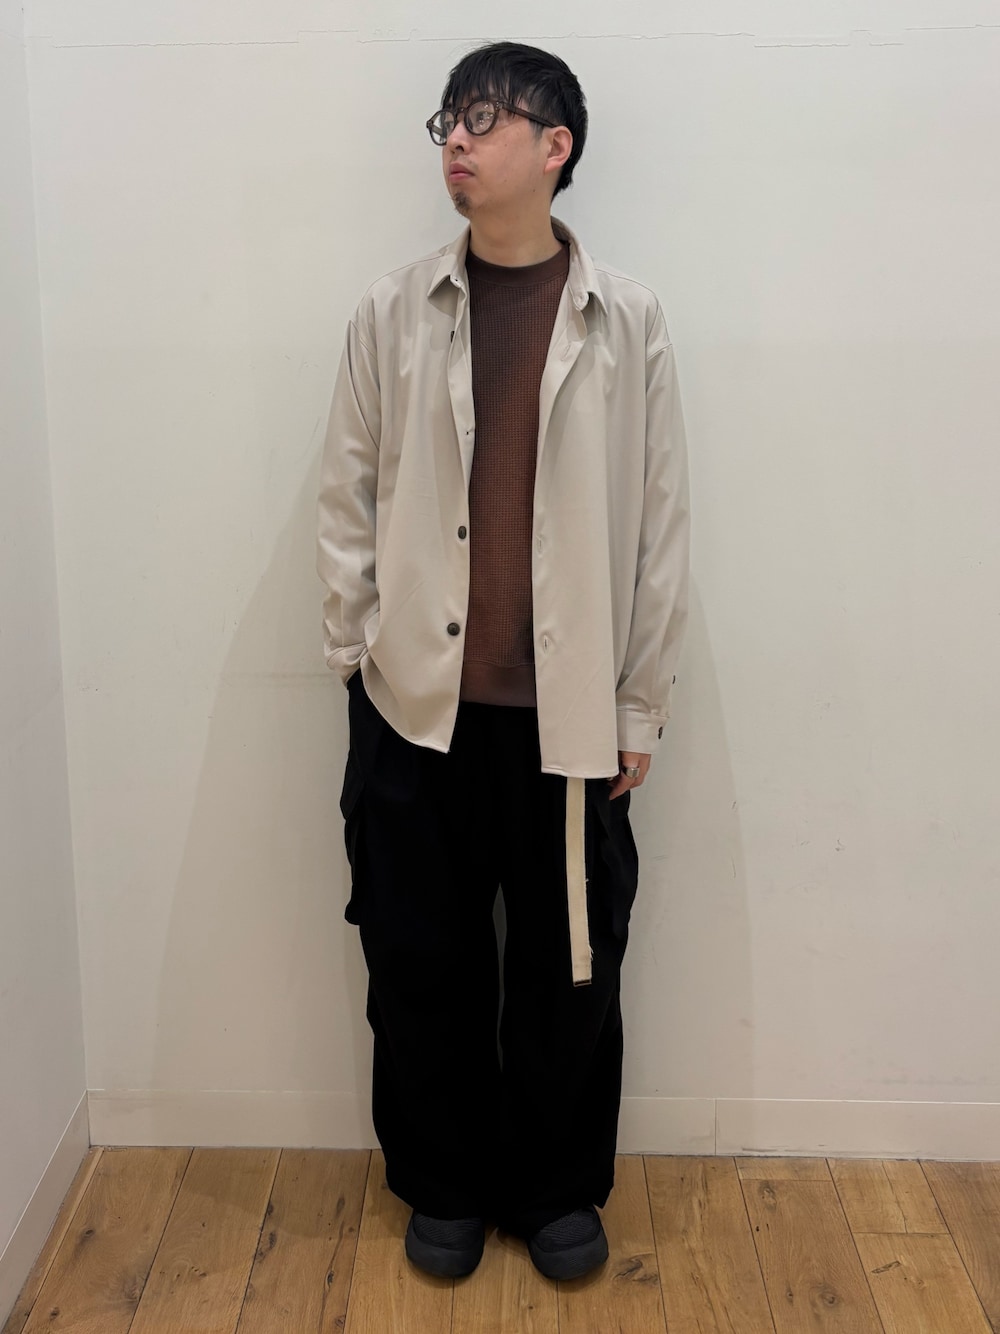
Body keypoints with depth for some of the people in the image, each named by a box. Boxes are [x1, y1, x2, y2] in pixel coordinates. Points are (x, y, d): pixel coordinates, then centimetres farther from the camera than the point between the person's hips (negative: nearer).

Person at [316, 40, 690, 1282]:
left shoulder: (627, 320, -1)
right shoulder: (393, 310, 1)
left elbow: (660, 524, 0)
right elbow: (346, 499, 4)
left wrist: (641, 704, 0)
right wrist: (355, 658, 1)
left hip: (567, 711, 0)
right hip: (417, 707, 1)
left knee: (569, 968, 11)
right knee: (422, 964, 12)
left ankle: (558, 1188, 34)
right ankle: (445, 1184, 34)